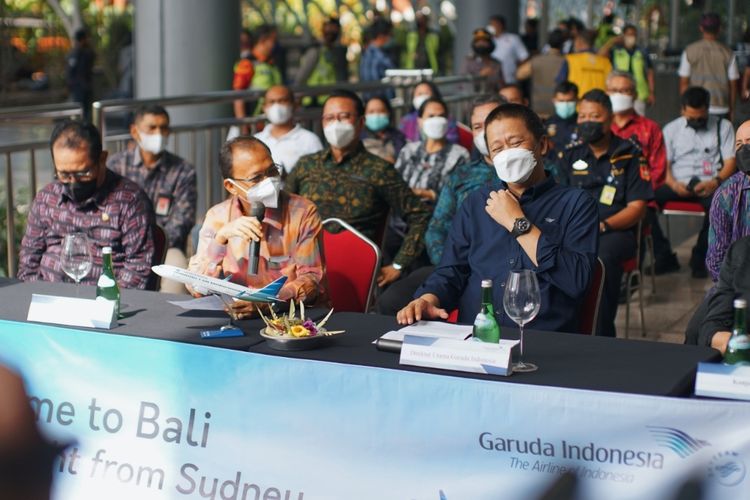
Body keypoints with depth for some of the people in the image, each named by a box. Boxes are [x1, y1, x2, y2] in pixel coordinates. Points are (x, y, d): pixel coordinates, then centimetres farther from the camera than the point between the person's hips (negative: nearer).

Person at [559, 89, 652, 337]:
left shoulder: (630, 154, 8)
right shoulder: (570, 154, 17)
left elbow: (637, 207, 2)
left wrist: (603, 225, -14)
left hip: (615, 231, -2)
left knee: (603, 256, -38)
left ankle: (602, 335, -30)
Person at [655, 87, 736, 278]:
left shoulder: (723, 126, 13)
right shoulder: (671, 129, 17)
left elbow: (730, 162, 6)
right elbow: (664, 163, 9)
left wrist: (715, 182, -15)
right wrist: (673, 183, -13)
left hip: (707, 185, -1)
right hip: (679, 185, 2)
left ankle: (699, 259, -22)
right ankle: (664, 256, -18)